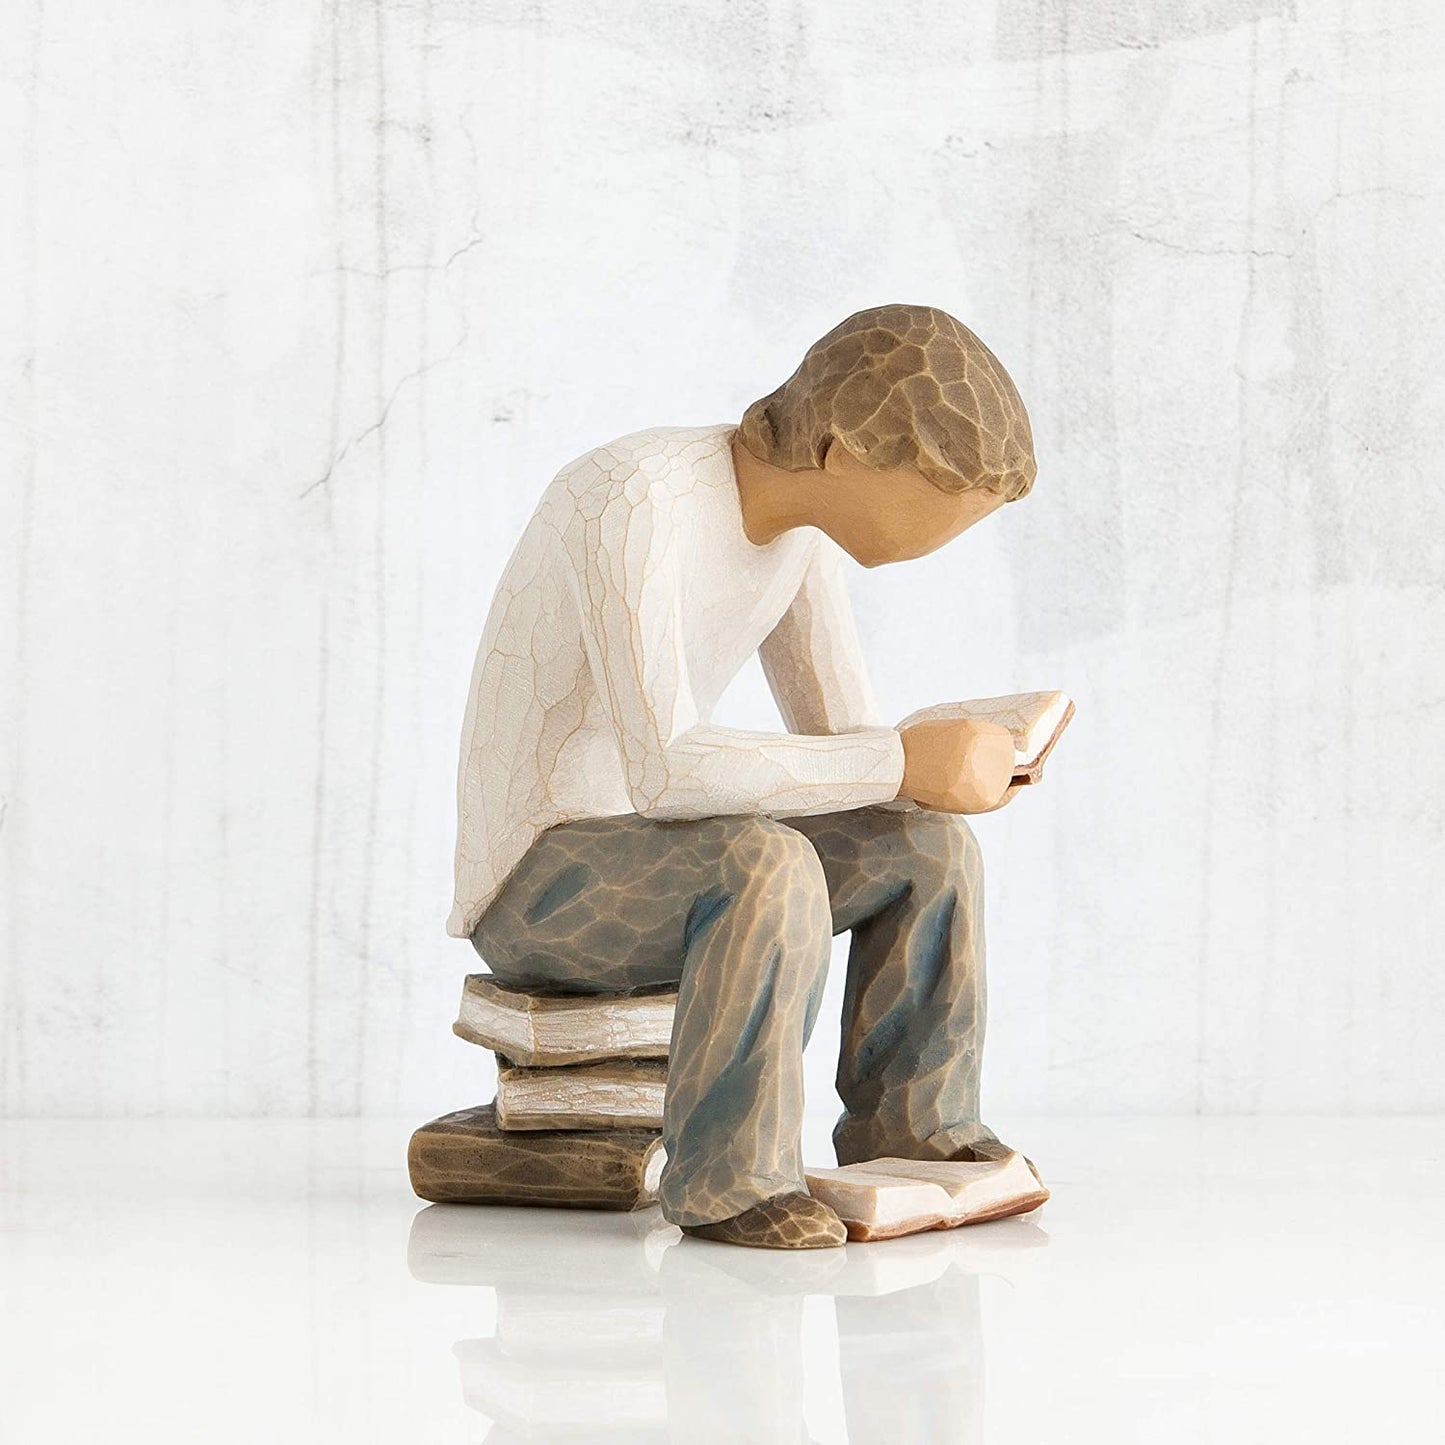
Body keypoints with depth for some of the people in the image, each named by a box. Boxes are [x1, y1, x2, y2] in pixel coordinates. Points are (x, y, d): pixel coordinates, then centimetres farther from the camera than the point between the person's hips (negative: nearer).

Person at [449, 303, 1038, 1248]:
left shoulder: (804, 507, 0)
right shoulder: (634, 501, -27)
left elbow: (848, 747, 3)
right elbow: (665, 771, -35)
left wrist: (950, 763, -19)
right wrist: (907, 764, -33)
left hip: (646, 860, 8)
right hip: (536, 887, -8)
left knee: (929, 845, -5)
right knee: (768, 867, -33)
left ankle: (908, 1127, 9)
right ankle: (728, 1174, -19)